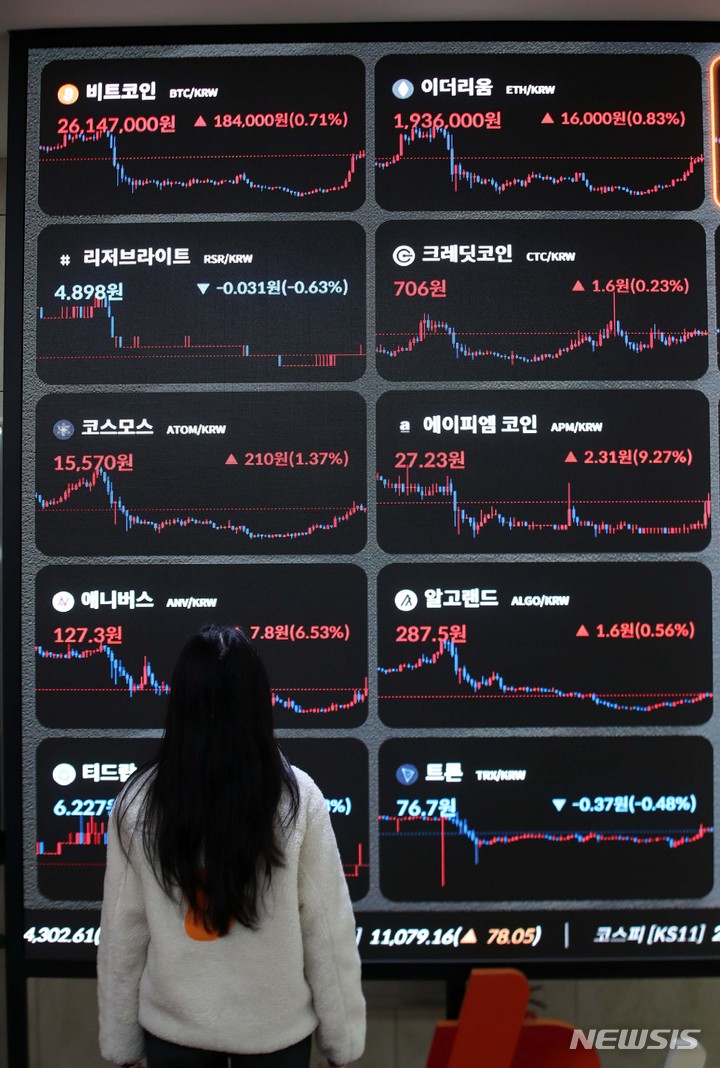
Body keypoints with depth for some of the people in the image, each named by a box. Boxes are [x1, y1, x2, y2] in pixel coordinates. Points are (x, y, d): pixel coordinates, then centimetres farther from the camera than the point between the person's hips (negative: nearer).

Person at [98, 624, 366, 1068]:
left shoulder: (139, 801, -13)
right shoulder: (298, 797, -17)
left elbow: (121, 931, -6)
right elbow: (327, 928, -12)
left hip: (173, 1026, 1)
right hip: (275, 1026, -1)